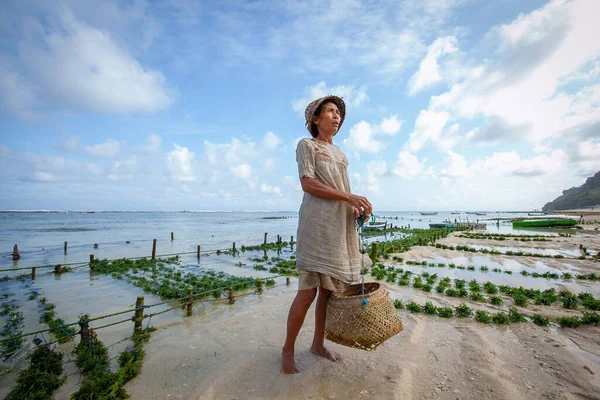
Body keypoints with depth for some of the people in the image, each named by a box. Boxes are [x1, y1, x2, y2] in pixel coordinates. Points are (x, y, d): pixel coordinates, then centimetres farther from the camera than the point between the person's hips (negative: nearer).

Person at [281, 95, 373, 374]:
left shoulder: (338, 152, 22)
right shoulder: (306, 145, 3)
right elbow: (308, 184, -11)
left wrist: (356, 207, 3)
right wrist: (349, 197, -16)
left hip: (340, 226, 7)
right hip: (317, 225, -7)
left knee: (330, 288, 10)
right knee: (308, 291, -6)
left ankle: (318, 344, 28)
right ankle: (288, 349, 15)